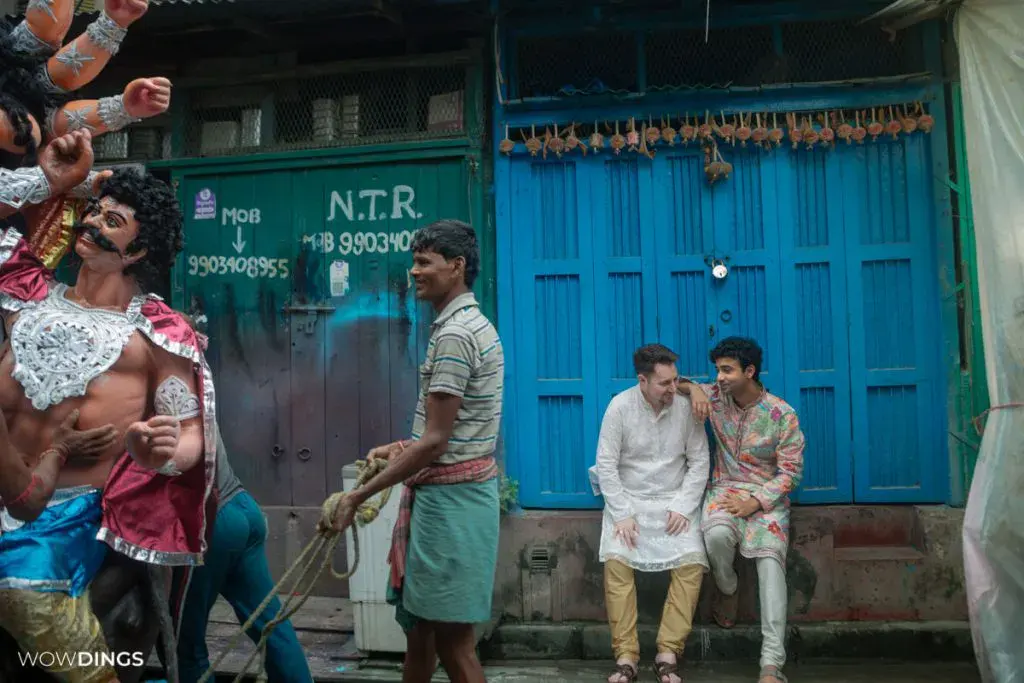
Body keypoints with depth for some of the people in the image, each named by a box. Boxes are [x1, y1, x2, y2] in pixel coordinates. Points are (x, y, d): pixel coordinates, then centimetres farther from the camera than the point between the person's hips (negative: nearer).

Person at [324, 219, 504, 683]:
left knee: (452, 641, -2)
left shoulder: (454, 334, -19)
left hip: (449, 497, -10)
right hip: (447, 492, 10)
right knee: (418, 624, 19)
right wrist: (403, 447, 16)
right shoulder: (467, 324, 14)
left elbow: (436, 442, -22)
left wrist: (359, 496, -16)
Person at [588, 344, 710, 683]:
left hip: (675, 500, 1)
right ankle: (626, 655, -14)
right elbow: (606, 464, -9)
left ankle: (668, 653, -11)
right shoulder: (620, 407, -10)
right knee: (616, 560, -24)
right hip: (628, 499, -1)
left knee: (692, 561, -21)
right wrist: (622, 514, -16)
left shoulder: (686, 406, -6)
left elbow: (700, 461, -1)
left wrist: (683, 507, -12)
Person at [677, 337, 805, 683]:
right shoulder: (717, 396, 1)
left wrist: (755, 503, -20)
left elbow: (791, 471, -8)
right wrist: (693, 387, -13)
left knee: (770, 559, -27)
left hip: (767, 496, -2)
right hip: (725, 489, 2)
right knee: (717, 534, -34)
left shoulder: (782, 414, -9)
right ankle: (727, 589, 1)